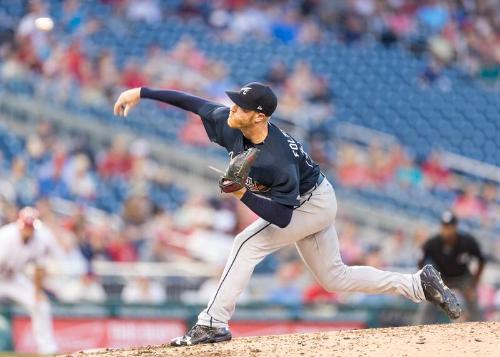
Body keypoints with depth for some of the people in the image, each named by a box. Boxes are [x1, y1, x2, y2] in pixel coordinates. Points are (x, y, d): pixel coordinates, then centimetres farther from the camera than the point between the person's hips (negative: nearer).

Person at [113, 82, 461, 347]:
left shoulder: (278, 160, -38)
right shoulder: (230, 123, -19)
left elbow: (282, 217, -34)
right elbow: (194, 102, -8)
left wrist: (243, 194, -43)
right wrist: (142, 93, -10)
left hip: (312, 205, -9)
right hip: (312, 204, 9)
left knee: (247, 244, -19)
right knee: (335, 277, 15)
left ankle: (213, 324, -17)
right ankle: (420, 284, 21)